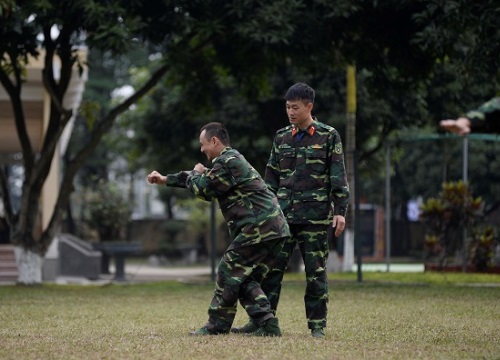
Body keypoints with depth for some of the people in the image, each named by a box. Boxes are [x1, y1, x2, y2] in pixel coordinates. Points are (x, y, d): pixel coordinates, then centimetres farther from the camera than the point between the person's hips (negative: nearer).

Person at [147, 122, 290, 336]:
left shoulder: (228, 162, -10)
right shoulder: (231, 160, 24)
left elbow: (202, 188, -8)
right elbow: (207, 178, 35)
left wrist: (195, 174, 15)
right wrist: (166, 180, 37)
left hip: (258, 228, -10)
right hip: (275, 229, 10)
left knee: (229, 273, -2)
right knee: (246, 279, 12)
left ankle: (218, 325, 3)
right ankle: (268, 325, 3)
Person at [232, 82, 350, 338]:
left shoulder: (328, 136, 1)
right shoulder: (282, 137, 13)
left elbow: (338, 176, -1)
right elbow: (271, 177, 18)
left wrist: (340, 211, -7)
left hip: (316, 215, -3)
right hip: (283, 214, 3)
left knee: (316, 271, 0)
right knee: (271, 268, -1)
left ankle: (317, 325, 7)